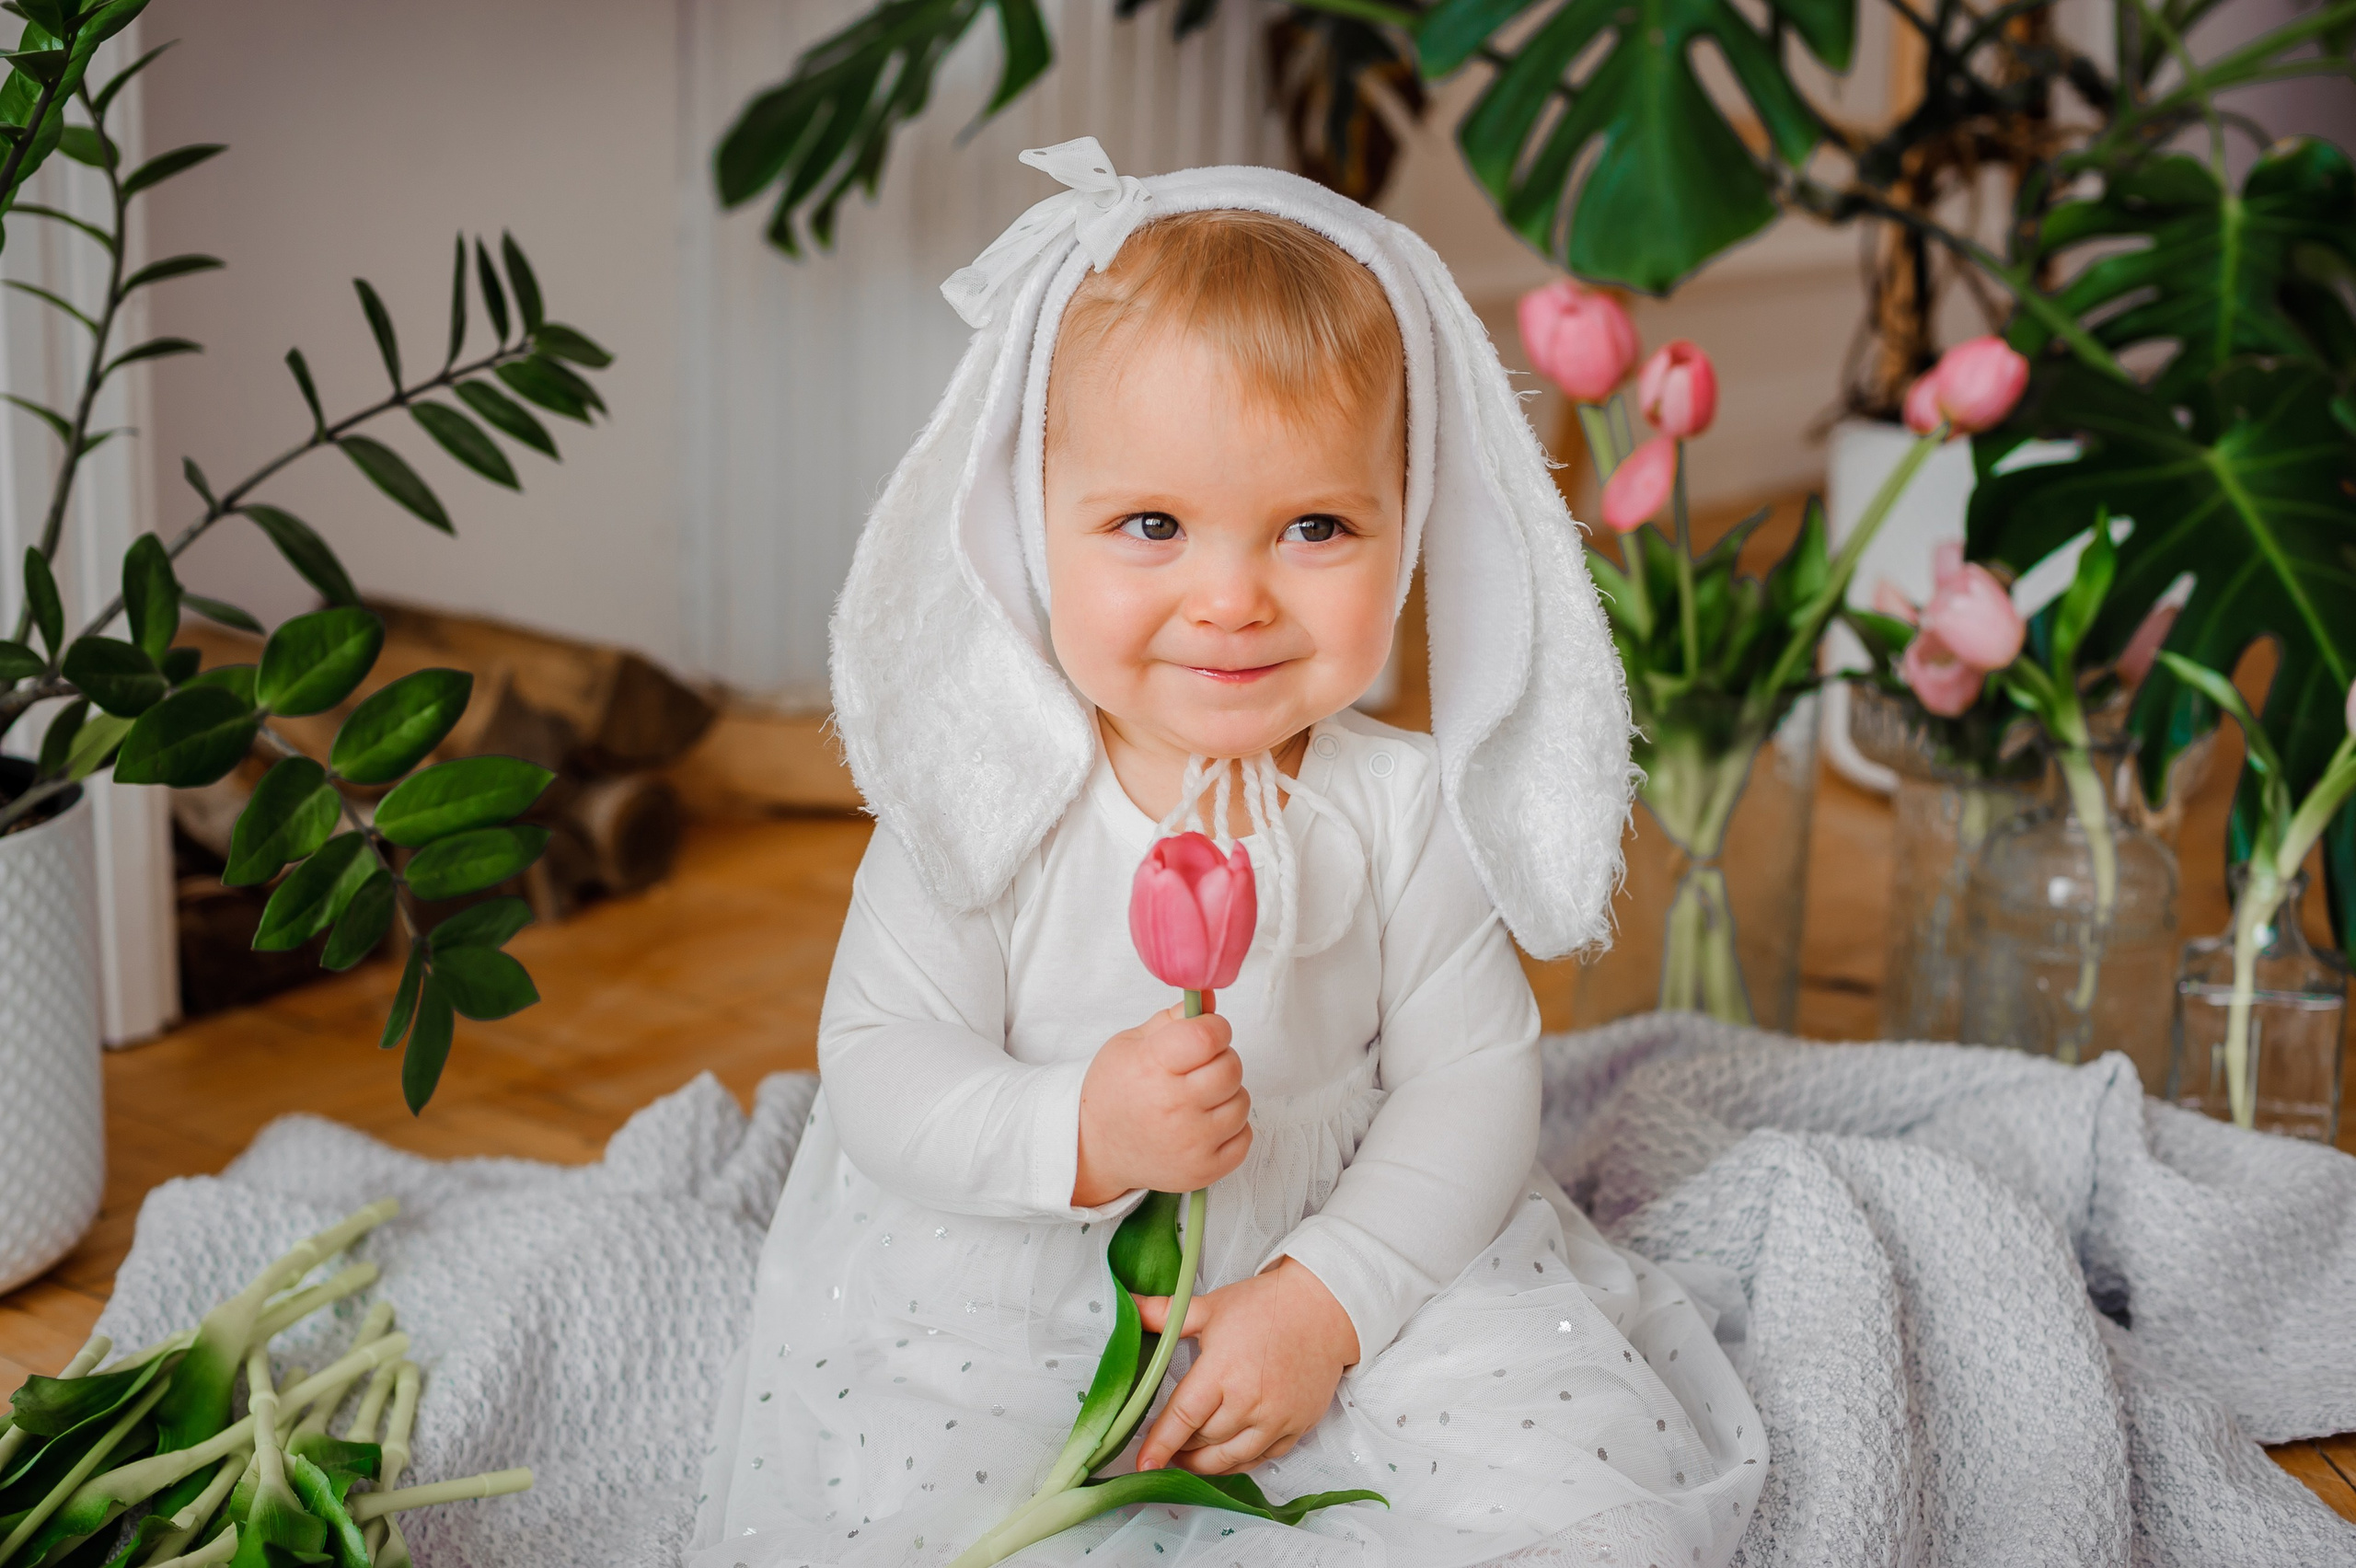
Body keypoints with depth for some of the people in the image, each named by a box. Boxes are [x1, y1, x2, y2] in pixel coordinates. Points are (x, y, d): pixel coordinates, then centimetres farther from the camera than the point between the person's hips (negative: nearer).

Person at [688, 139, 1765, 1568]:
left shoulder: (1405, 810, -9)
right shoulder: (985, 802, -13)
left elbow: (1472, 1079, -6)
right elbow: (879, 1066, -11)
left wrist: (1325, 1301, -17)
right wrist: (1080, 1137, -30)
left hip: (1352, 1257, 1)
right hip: (1005, 1278, -1)